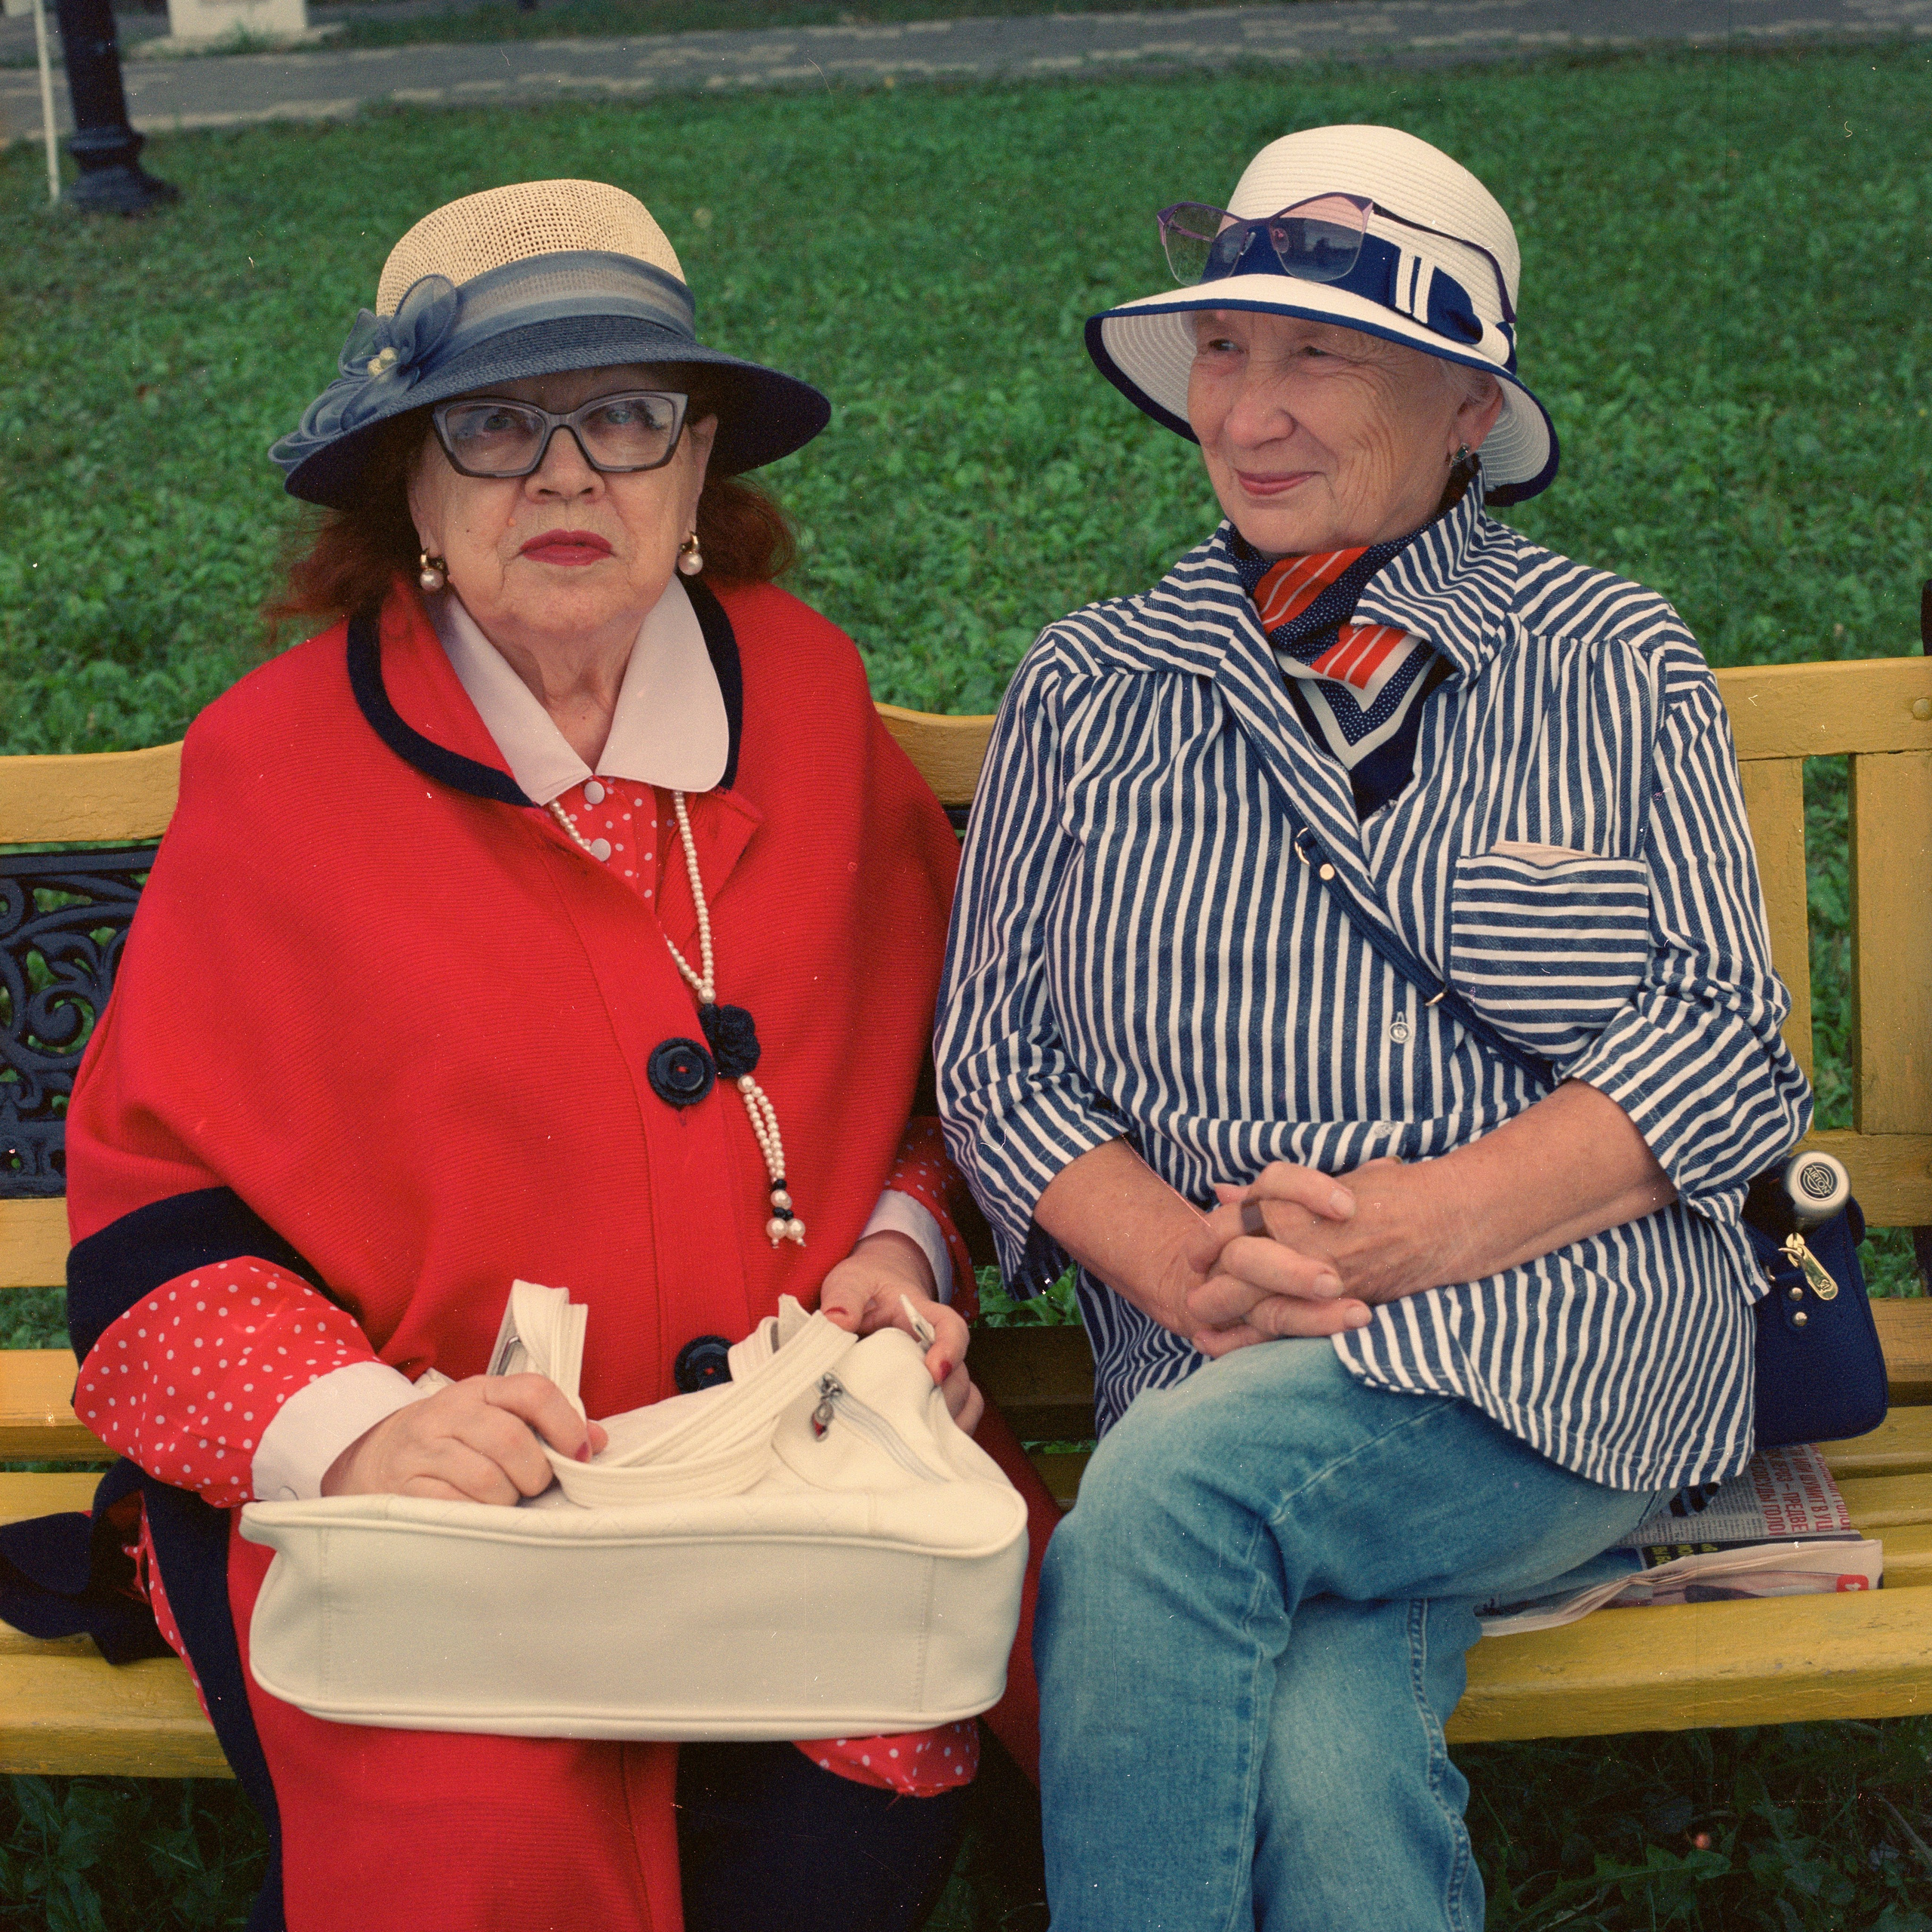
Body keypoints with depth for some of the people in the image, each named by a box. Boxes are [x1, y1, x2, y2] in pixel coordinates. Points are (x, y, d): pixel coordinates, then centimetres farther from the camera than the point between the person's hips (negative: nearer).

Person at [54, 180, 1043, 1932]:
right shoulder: (277, 763, -2)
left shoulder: (803, 693, 8)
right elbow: (154, 1220, -3)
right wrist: (351, 1426, -19)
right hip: (400, 1495, -2)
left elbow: (934, 1061, 21)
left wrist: (900, 1248, 2)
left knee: (867, 1784, -24)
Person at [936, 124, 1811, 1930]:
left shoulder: (1615, 664, 9)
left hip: (1564, 1333, -1)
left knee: (1172, 1494, -31)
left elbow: (1723, 1041, 2)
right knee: (1320, 1759, -30)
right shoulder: (1088, 684, 14)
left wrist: (1415, 1227, -14)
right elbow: (995, 1058, 9)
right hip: (1216, 1379, 1)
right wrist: (1190, 1266, -11)